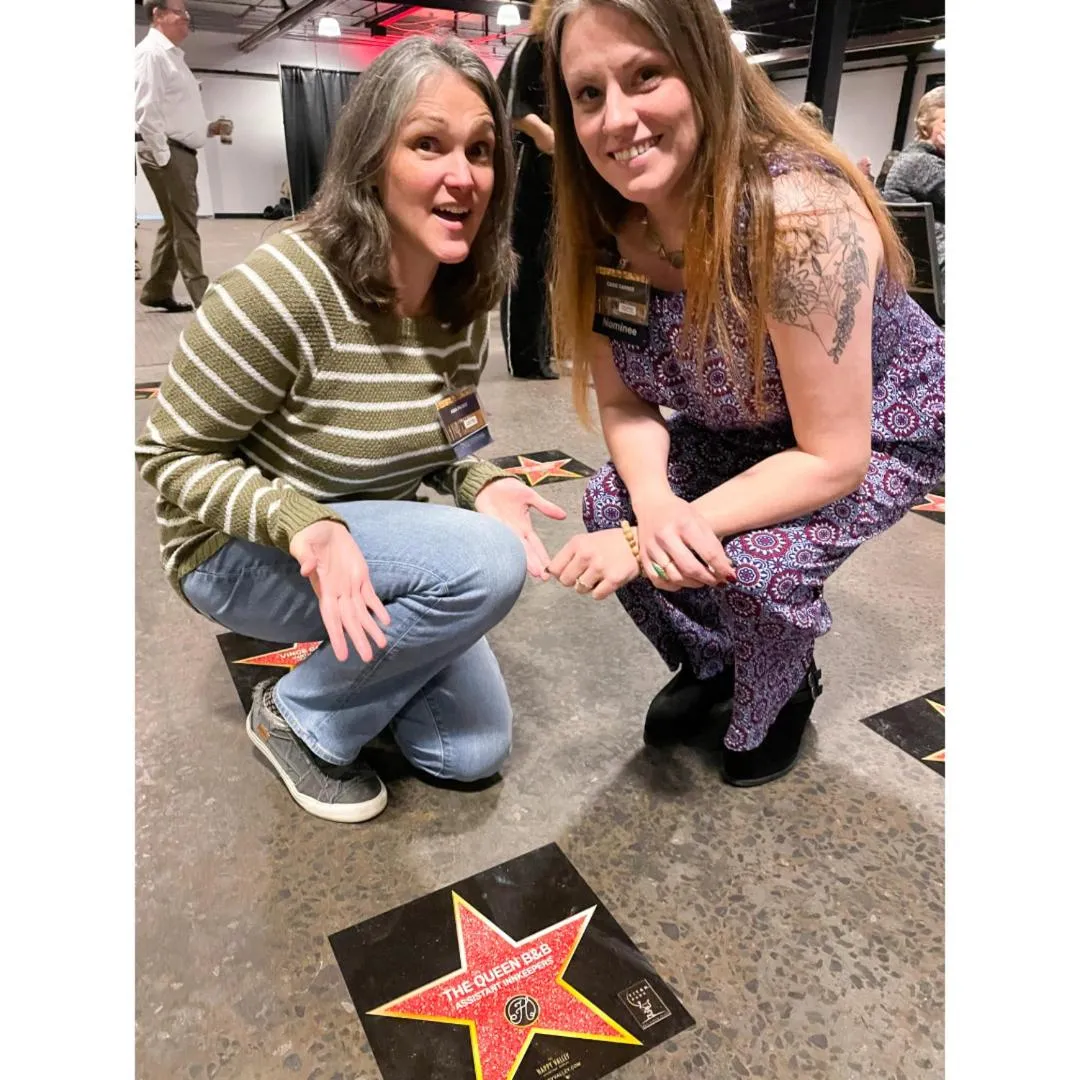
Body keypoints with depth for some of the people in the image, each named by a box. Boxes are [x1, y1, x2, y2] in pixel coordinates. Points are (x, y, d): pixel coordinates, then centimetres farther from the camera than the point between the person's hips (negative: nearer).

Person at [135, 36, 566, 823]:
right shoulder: (285, 287, -27)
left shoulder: (466, 301, -7)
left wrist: (480, 484, -16)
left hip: (369, 540, 6)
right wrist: (306, 526, -35)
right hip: (242, 551, -5)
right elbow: (170, 456, -18)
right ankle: (299, 719, -7)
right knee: (487, 564, -31)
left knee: (473, 752, 5)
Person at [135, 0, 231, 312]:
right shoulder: (151, 52, -8)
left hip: (182, 151, 10)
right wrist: (162, 156, -19)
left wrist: (209, 128, 12)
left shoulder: (172, 55, 21)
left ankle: (156, 292, 19)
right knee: (184, 225, -10)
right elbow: (147, 110, -16)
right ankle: (203, 297, -9)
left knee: (175, 223, 11)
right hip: (166, 152, -10)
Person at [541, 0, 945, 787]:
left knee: (756, 563, -27)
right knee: (612, 506, -14)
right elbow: (624, 401, -10)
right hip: (745, 425, 5)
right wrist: (651, 502, -32)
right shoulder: (604, 225, -17)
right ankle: (708, 671, 15)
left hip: (884, 426, -5)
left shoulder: (799, 215, -36)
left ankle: (776, 703, 11)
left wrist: (651, 537, -34)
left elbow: (834, 458, -32)